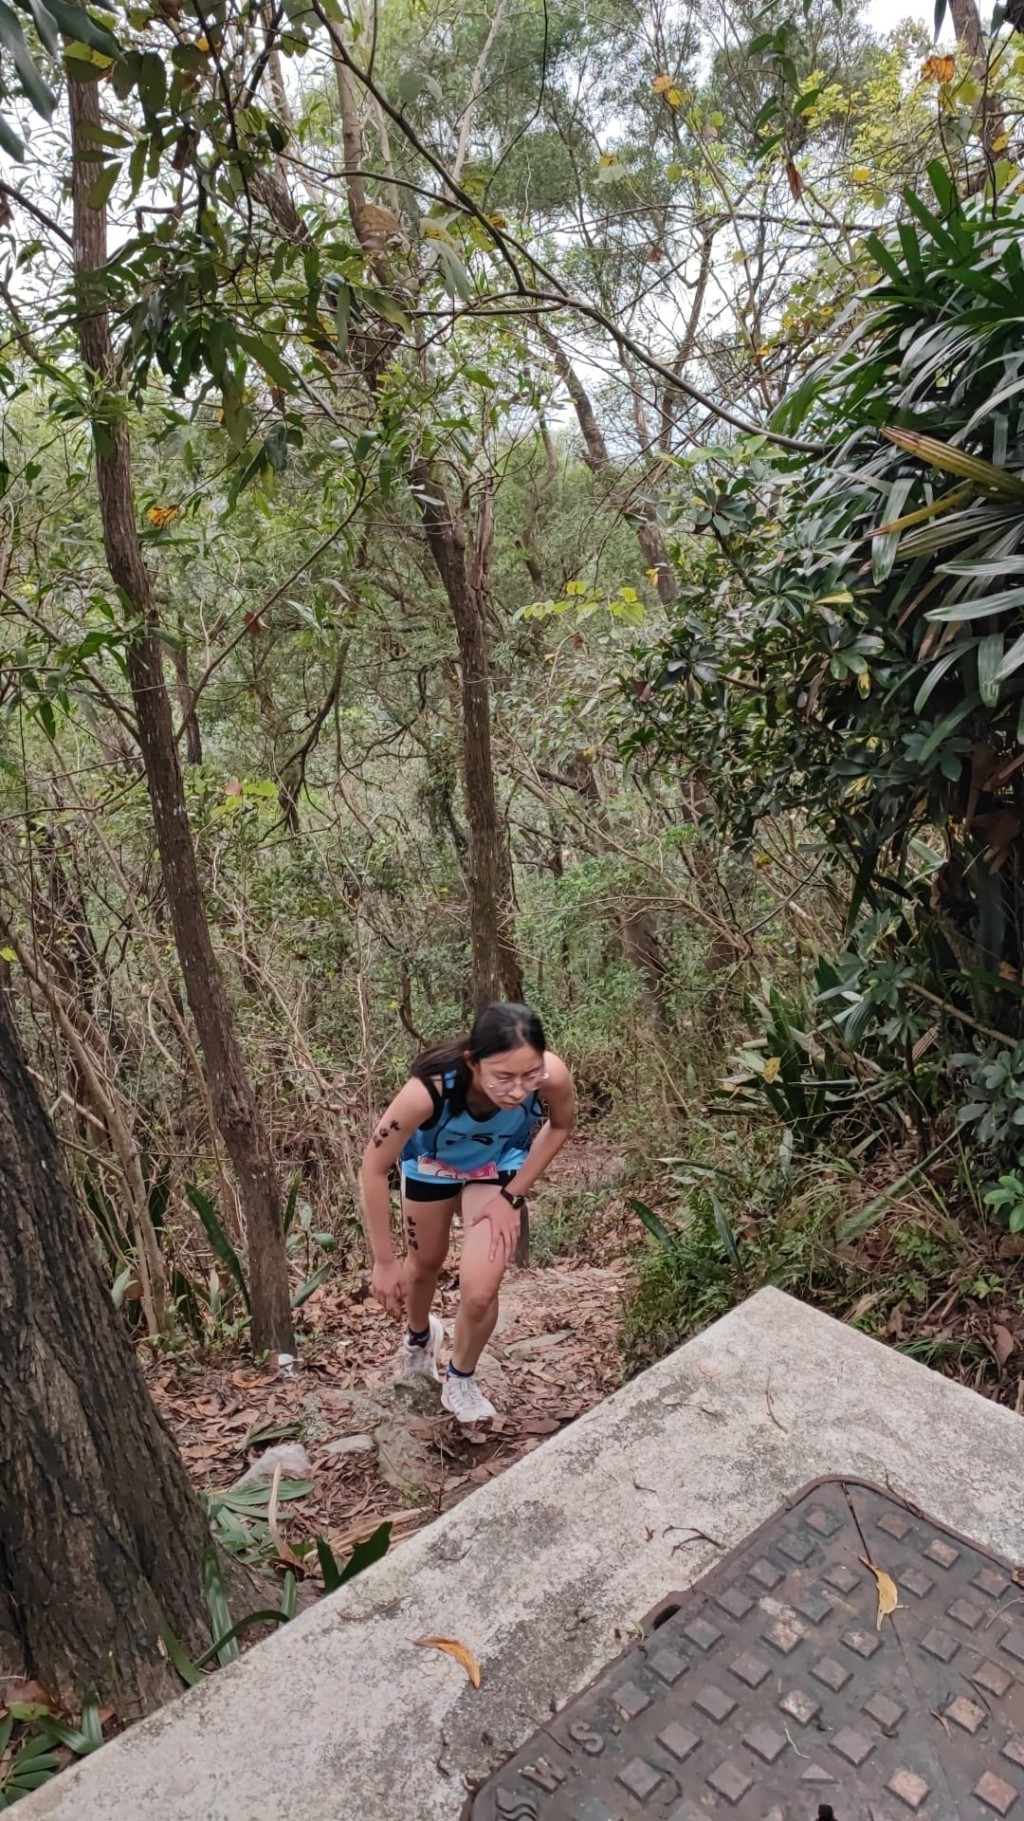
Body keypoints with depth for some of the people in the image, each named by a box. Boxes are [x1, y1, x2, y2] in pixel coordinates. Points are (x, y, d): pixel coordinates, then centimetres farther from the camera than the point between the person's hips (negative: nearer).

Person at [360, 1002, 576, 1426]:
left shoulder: (551, 1075, -39)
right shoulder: (429, 1088, -45)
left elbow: (560, 1126, -12)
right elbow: (374, 1169, -28)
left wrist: (512, 1195, -14)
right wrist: (384, 1261, -20)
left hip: (499, 1164, 1)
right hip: (431, 1161, 0)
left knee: (480, 1293, -9)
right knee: (425, 1264, 23)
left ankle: (460, 1380, 25)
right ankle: (419, 1336, 59)